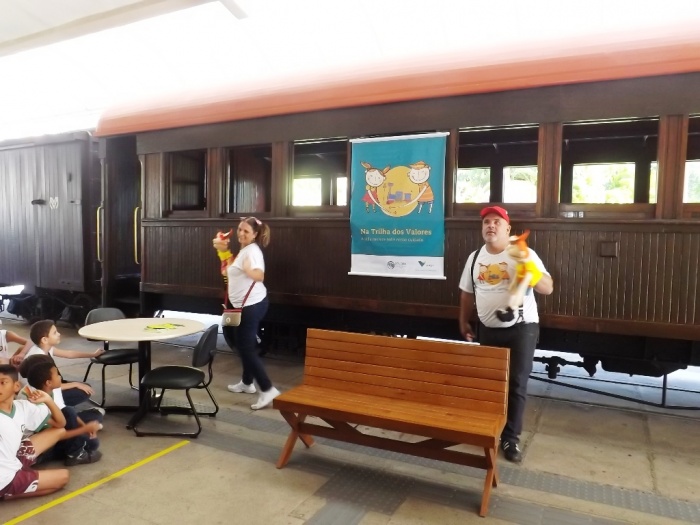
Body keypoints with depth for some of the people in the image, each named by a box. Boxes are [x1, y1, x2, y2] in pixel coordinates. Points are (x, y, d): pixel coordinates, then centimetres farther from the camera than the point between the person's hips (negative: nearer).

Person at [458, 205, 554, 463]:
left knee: (516, 384, -1)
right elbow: (467, 293, 14)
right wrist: (464, 321, 16)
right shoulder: (475, 257, 5)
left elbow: (548, 288, -16)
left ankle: (511, 438, 11)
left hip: (521, 328, -4)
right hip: (488, 329, 4)